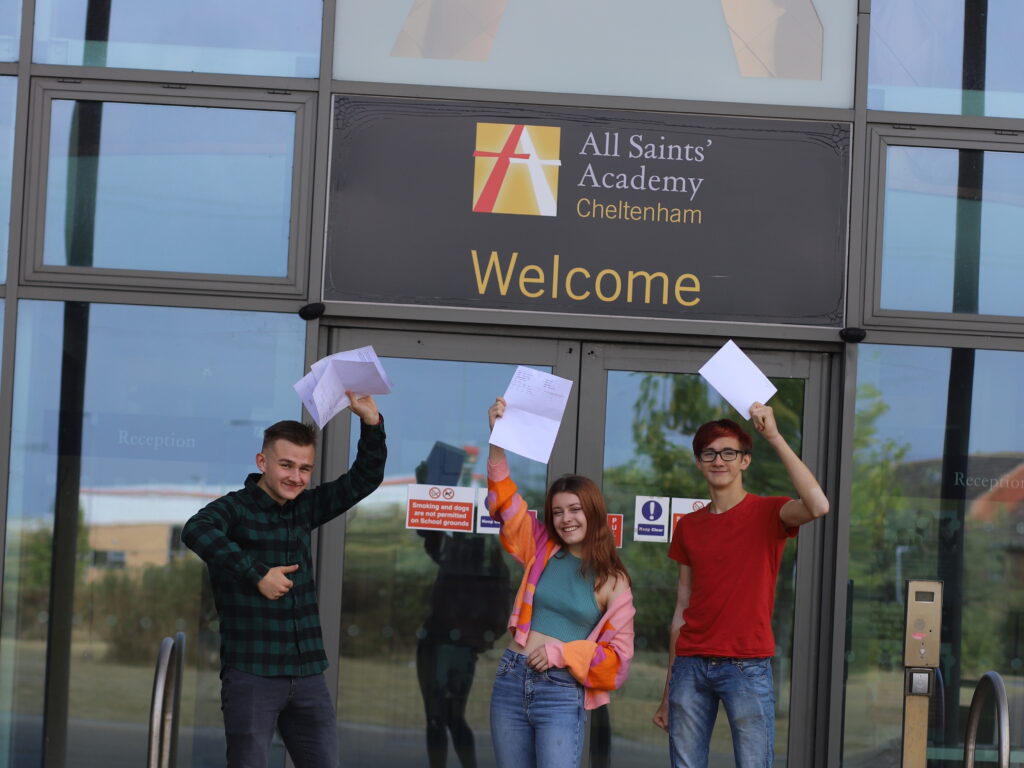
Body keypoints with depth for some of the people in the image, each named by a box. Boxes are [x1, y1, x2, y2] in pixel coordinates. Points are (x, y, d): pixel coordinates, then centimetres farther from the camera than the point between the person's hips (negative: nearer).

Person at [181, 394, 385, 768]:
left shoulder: (304, 508, 12)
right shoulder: (235, 508, -7)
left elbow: (365, 478, 13)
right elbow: (196, 530, -29)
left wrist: (371, 422, -2)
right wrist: (257, 574, -29)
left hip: (308, 675, 6)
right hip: (251, 675, -6)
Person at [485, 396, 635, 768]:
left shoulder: (613, 581, 1)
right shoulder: (541, 550, 9)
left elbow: (617, 655, -1)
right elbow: (504, 500, 6)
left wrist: (561, 652, -12)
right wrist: (497, 438, -5)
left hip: (562, 694, -4)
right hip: (511, 682, 4)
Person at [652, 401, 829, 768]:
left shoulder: (767, 513, 0)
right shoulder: (688, 527, 13)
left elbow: (817, 506, -23)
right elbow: (682, 610, 15)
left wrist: (774, 437, -21)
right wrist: (667, 692, 13)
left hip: (747, 667, -4)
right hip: (691, 665, 4)